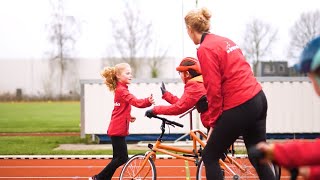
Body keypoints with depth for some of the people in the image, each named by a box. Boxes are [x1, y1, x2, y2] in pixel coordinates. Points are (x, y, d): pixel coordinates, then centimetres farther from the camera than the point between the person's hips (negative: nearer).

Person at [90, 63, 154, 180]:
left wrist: (128, 117, 12)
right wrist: (148, 101, -47)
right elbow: (136, 102, -32)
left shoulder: (120, 89, 16)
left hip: (117, 129, 10)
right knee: (122, 158, -6)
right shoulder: (122, 90, -16)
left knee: (118, 158, 13)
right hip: (118, 129, -10)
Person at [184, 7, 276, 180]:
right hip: (259, 99, 9)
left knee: (209, 156, 7)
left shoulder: (205, 49, -11)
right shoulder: (225, 41, 14)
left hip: (239, 107, -9)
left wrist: (213, 122, -5)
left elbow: (214, 89, -15)